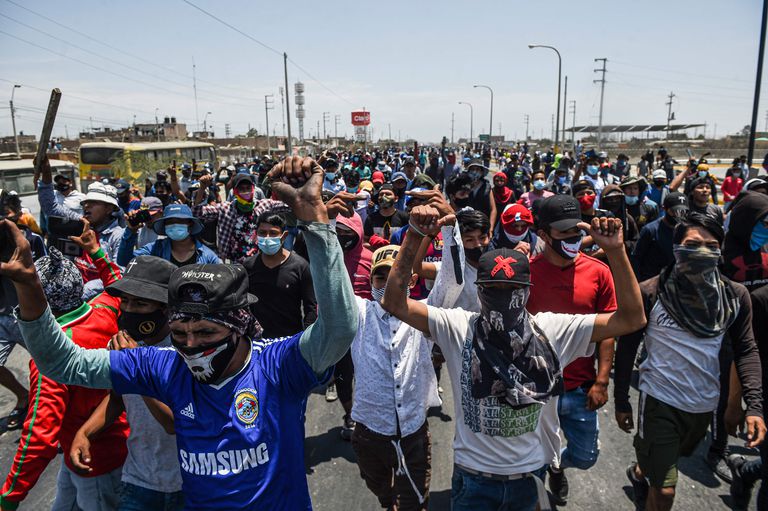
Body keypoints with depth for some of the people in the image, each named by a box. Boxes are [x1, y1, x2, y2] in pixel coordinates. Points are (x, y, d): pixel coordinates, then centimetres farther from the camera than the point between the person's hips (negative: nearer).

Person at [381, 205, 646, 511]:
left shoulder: (551, 330, -11)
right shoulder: (458, 327, -14)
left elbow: (631, 319, -13)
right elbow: (395, 303, -20)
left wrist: (615, 251, -23)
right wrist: (414, 237, -29)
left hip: (530, 474, 2)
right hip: (473, 476, -1)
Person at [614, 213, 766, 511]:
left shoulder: (735, 295, -6)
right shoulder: (651, 293, -16)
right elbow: (627, 347, -8)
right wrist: (621, 401, -5)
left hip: (705, 405, 5)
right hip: (660, 401, -4)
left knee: (666, 463, 29)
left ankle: (639, 472, 59)